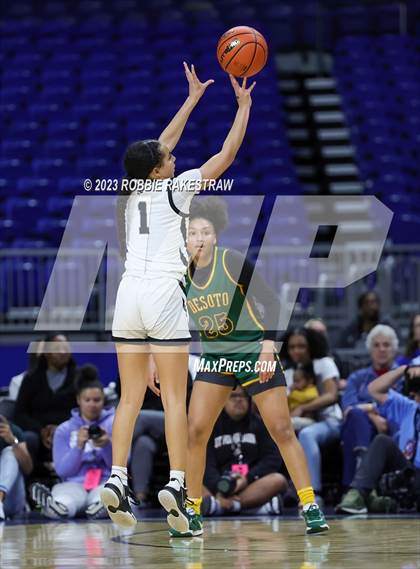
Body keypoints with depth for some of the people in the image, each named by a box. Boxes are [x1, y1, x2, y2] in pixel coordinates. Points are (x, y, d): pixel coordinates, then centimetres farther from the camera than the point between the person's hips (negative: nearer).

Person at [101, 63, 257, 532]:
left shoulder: (132, 190, 12)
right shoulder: (174, 189, -2)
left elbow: (164, 143, 27)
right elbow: (227, 154, 3)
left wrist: (193, 98, 34)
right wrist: (244, 105, 13)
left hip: (129, 294, 5)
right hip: (164, 295, -5)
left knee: (130, 397, 6)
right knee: (174, 398, -5)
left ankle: (116, 479, -6)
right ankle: (175, 484, -14)